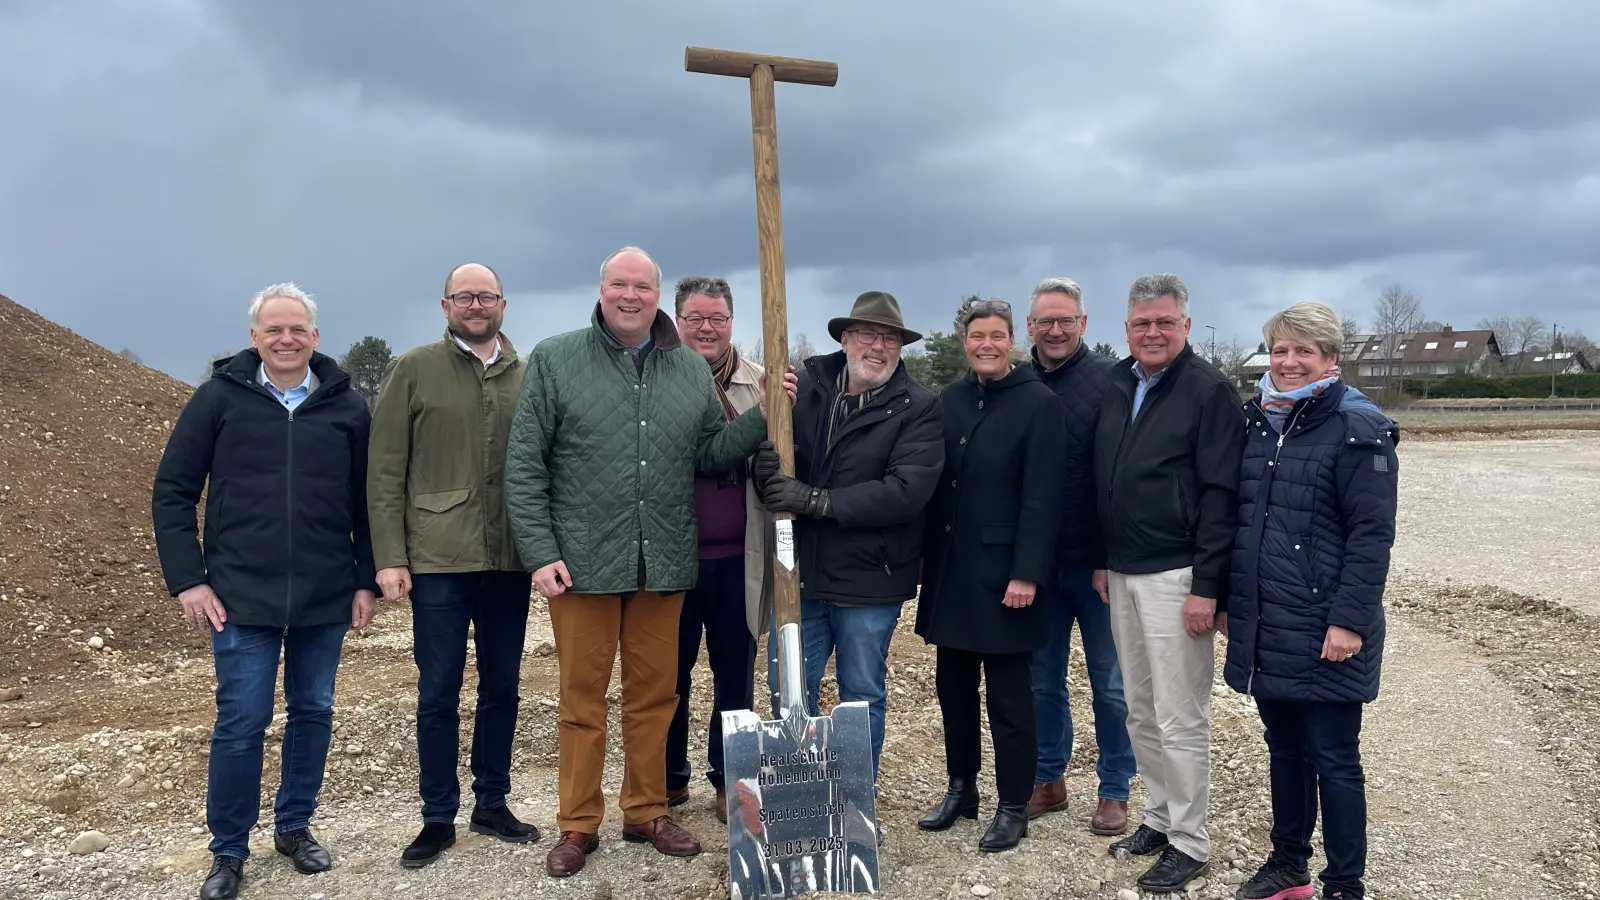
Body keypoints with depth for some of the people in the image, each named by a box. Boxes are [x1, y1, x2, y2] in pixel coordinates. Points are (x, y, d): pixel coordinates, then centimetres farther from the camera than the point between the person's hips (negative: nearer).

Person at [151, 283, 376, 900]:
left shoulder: (347, 406, 2)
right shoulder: (219, 397, -1)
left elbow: (366, 502, 6)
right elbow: (172, 492, 1)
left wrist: (367, 581, 2)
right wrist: (187, 580, -6)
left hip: (325, 599, 2)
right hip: (242, 597, -2)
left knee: (314, 713, 11)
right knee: (241, 723, 2)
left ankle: (294, 827, 30)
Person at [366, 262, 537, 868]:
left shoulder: (527, 377, 8)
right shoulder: (413, 370, 1)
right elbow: (385, 472, -2)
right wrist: (389, 557, -8)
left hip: (511, 561, 3)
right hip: (438, 561, -3)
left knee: (502, 687, 12)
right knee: (438, 693, 5)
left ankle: (491, 804, 27)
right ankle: (438, 818, 19)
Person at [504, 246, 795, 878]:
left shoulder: (692, 370, 9)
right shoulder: (555, 360, -2)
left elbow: (710, 454, 9)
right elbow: (523, 466, -4)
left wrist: (764, 416, -5)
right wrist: (540, 553, -10)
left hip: (663, 565, 3)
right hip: (582, 563, -3)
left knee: (655, 695, 13)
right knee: (582, 698, 8)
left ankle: (647, 813, 30)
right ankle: (577, 825, 23)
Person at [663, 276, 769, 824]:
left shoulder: (760, 385, 2)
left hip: (736, 558, 1)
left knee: (735, 672, 12)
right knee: (671, 671, 13)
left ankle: (729, 780, 30)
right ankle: (669, 779, 31)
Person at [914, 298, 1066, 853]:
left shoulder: (1039, 403, -7)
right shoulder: (949, 399, 9)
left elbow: (1042, 498, -12)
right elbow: (935, 483, 9)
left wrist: (1026, 573, -16)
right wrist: (928, 556, 6)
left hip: (1003, 573, -5)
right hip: (950, 570, 6)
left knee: (1009, 697, 4)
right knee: (953, 686, 14)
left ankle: (1013, 806, 18)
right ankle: (961, 788, 30)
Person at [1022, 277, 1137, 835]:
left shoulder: (1111, 381, -8)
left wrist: (1114, 557, -15)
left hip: (1097, 563, -4)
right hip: (1037, 562, 4)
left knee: (1110, 683, 8)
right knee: (1043, 678, 14)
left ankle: (1114, 790, 24)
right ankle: (1049, 779, 30)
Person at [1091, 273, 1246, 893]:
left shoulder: (1209, 391, -10)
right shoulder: (1115, 387, 10)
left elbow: (1221, 496, -14)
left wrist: (1206, 586, -17)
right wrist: (1102, 560, 14)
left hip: (1175, 578, -7)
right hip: (1121, 575, 7)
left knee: (1180, 720, 1)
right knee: (1141, 712, 15)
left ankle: (1189, 843, 15)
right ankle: (1159, 818, 30)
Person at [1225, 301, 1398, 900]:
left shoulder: (1357, 428, -10)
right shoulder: (1259, 420, 10)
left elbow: (1372, 533, -15)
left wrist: (1349, 619, -19)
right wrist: (1231, 599, 16)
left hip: (1323, 631, -6)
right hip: (1264, 626, 6)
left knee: (1333, 760, 4)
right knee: (1284, 749, 18)